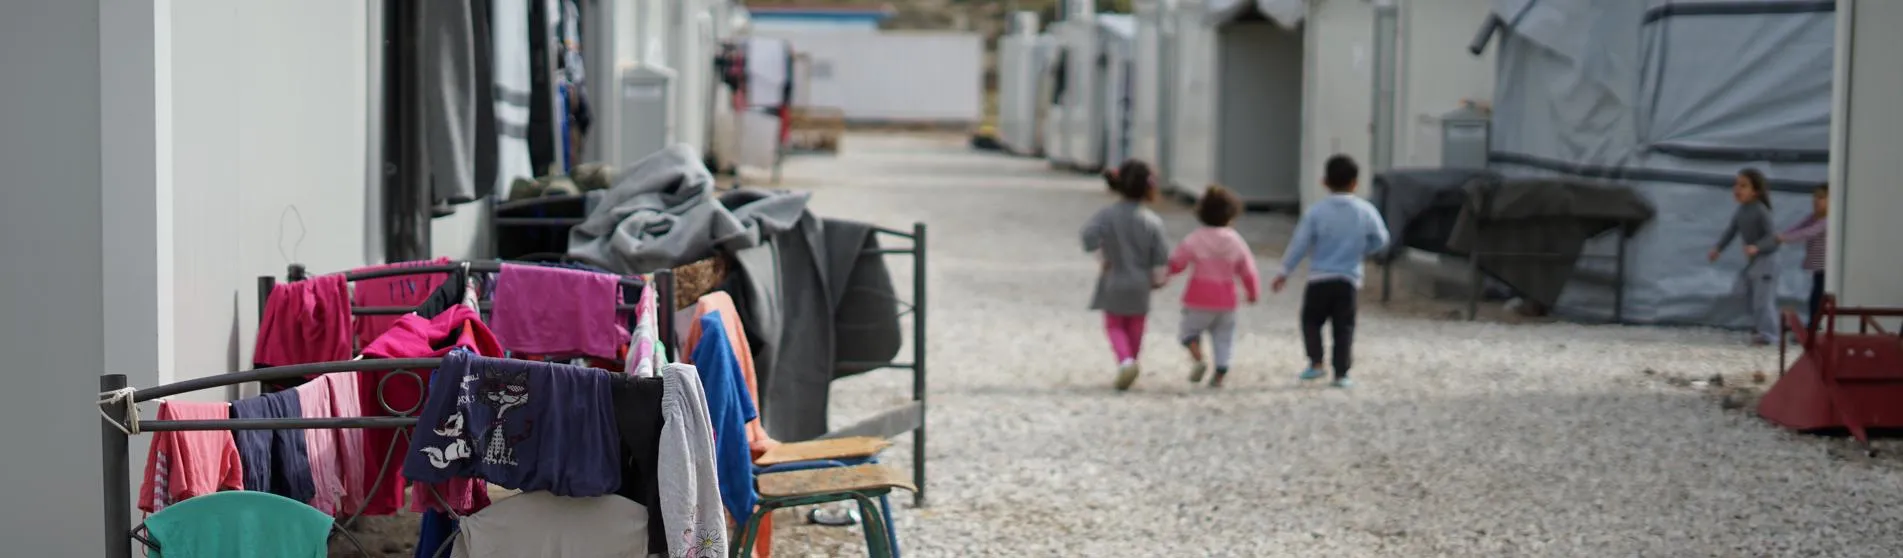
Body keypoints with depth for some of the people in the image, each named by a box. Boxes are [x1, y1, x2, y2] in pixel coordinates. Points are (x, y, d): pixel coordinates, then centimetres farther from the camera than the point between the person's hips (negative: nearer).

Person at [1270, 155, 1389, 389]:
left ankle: (1316, 362, 5)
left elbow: (1300, 244, -3)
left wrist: (1285, 272, 5)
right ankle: (1341, 373, 2)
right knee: (1344, 328, 6)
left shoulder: (1316, 211, -6)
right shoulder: (1366, 211, -2)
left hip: (1320, 278, -1)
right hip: (1349, 280, 1)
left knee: (1311, 321, 15)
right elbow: (1380, 240, 10)